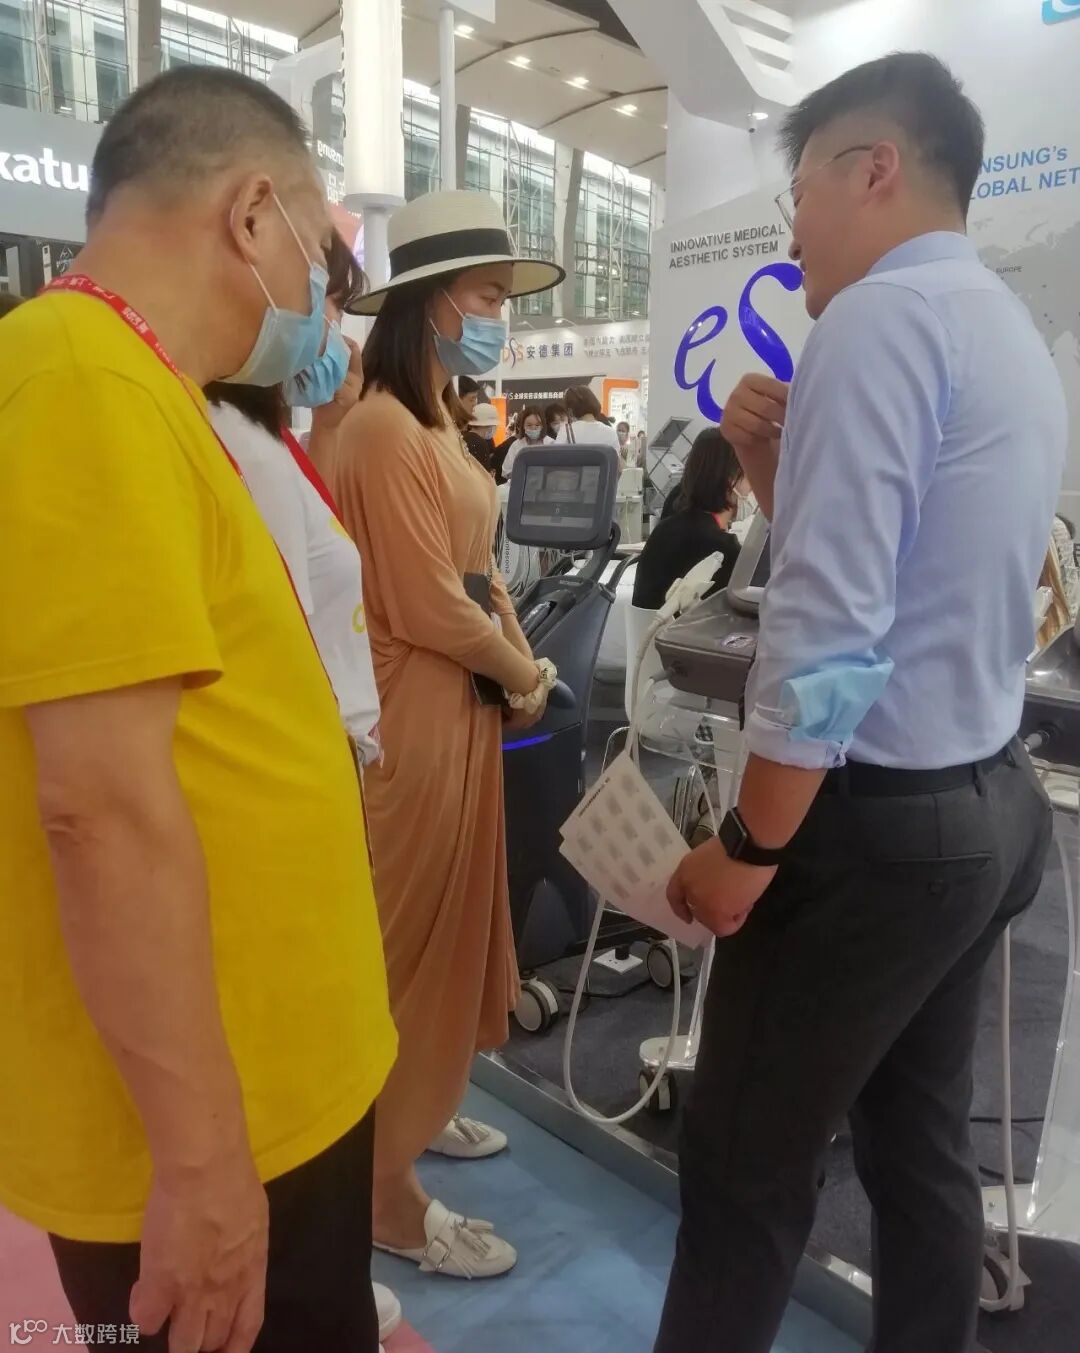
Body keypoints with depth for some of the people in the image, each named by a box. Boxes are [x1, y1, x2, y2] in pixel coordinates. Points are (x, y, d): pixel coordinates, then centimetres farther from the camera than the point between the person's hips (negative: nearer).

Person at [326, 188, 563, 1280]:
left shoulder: (434, 419, 14)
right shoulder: (384, 427, -18)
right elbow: (426, 603, -22)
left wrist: (519, 659, 2)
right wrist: (521, 675, -7)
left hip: (461, 705, 10)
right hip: (412, 717, -10)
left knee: (447, 923, 21)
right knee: (409, 936, 2)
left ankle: (416, 1110, 41)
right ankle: (388, 1191, 21)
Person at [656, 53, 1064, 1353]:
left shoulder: (880, 316, -14)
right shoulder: (1012, 333, 16)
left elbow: (828, 632, -23)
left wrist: (748, 851, -15)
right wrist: (772, 462, 6)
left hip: (873, 820, -10)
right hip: (986, 802, 10)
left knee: (744, 1168, 6)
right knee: (923, 1148, 21)